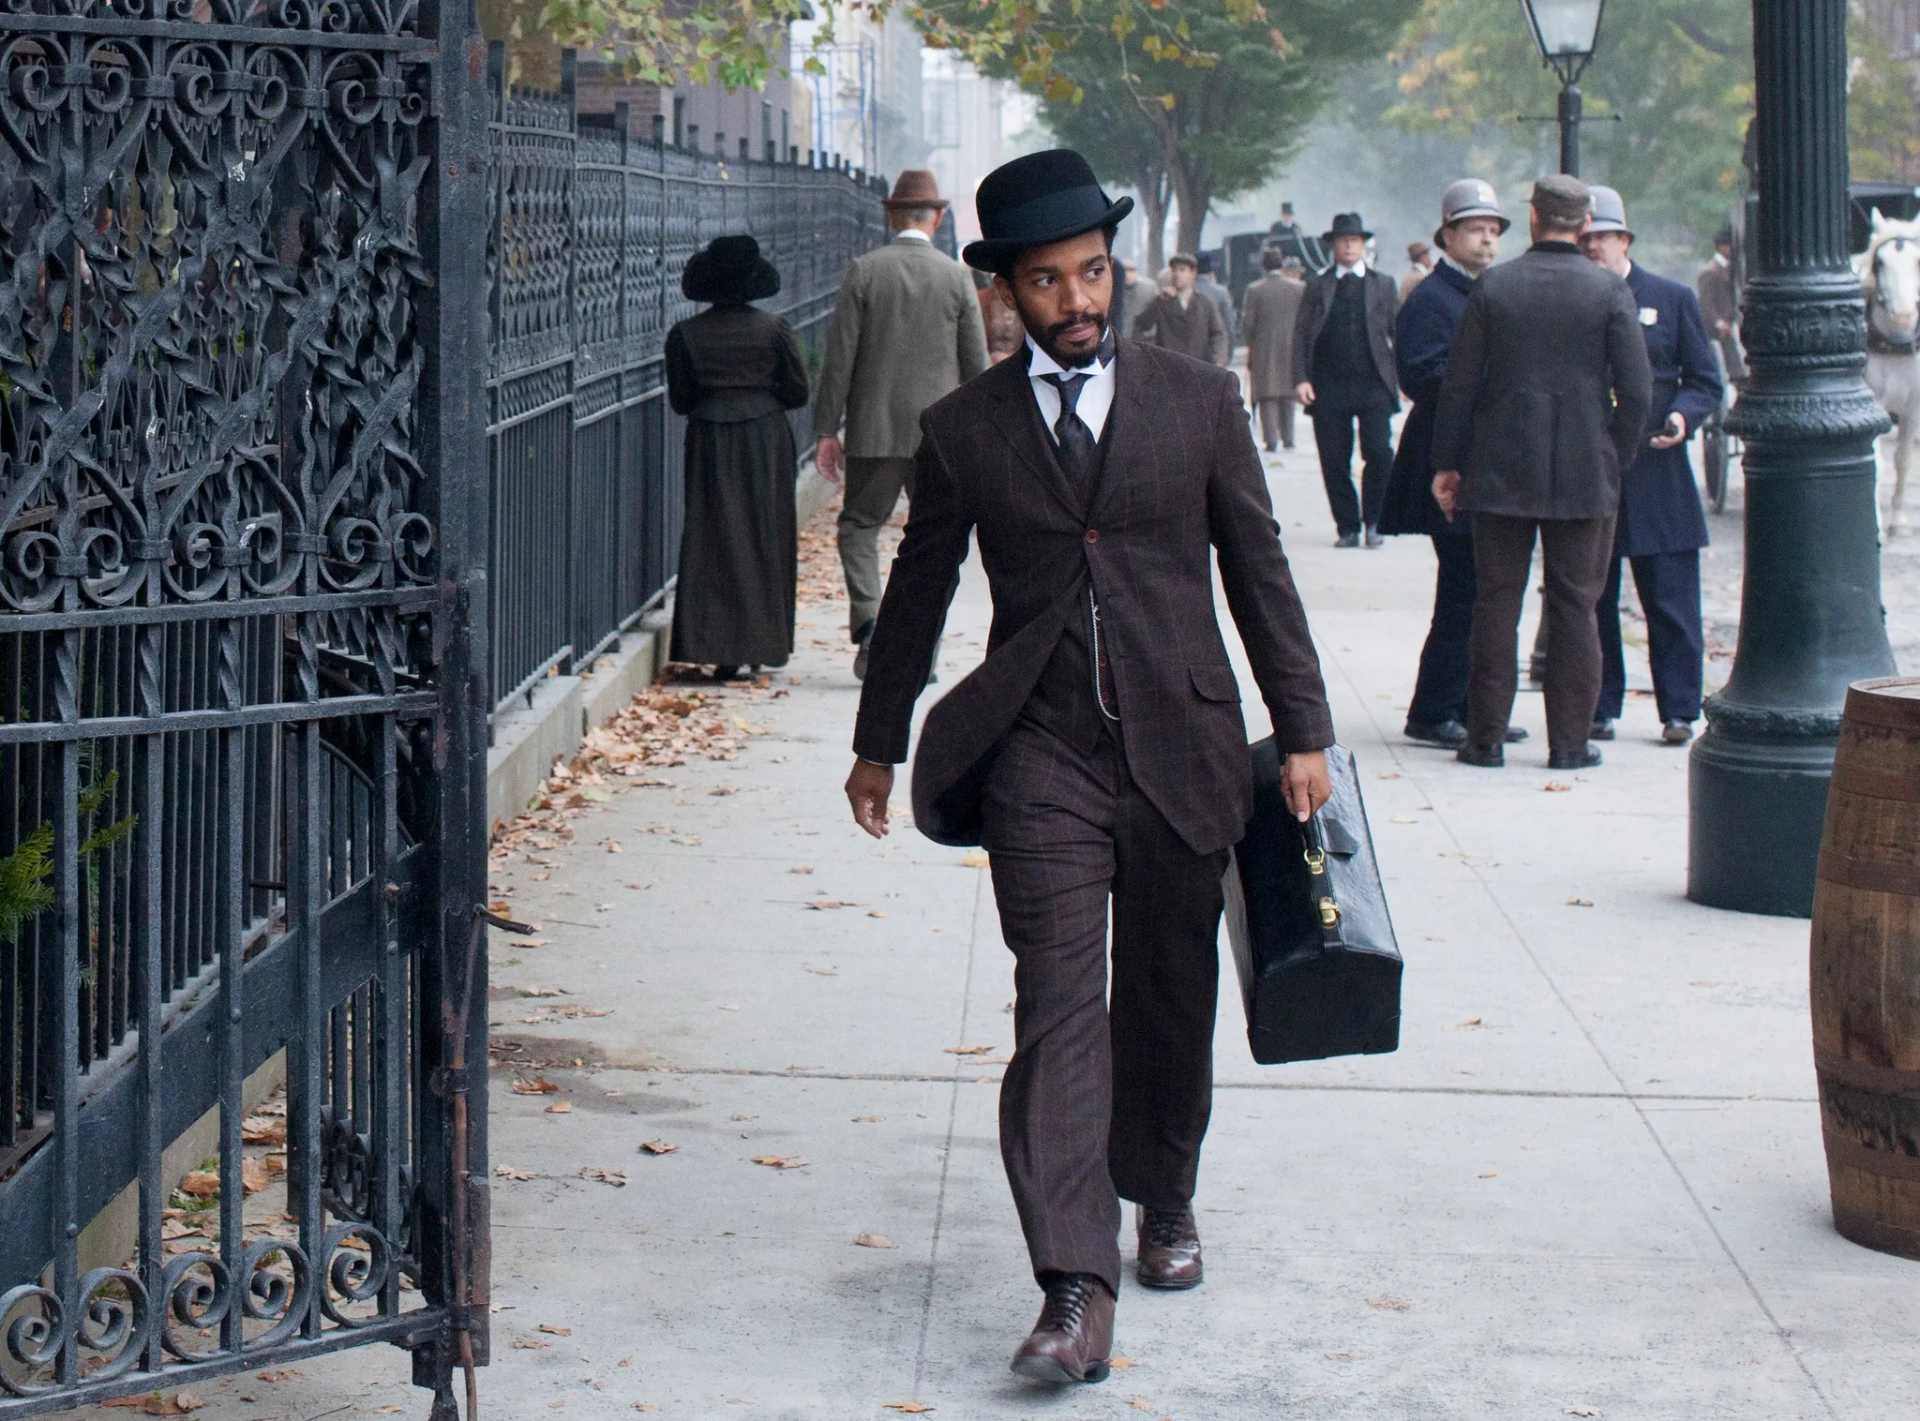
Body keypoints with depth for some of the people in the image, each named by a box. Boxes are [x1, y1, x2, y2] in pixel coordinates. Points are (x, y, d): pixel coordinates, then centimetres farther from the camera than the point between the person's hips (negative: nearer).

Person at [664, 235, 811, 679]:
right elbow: (797, 393, 0)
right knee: (763, 539, 9)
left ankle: (719, 649, -4)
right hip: (766, 439, 0)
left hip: (710, 442, 0)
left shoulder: (685, 334, -2)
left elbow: (679, 400, 3)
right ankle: (756, 644, 9)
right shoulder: (776, 330, -3)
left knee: (714, 539, 3)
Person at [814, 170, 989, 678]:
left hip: (874, 429, -1)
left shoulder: (862, 272, -4)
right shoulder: (957, 277, -1)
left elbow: (839, 355, -4)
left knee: (859, 524, 9)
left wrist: (826, 429, 1)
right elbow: (976, 364, 2)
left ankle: (868, 618, -13)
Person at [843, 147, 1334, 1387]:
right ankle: (1077, 1291, -16)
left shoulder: (1201, 402, 4)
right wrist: (879, 744, 19)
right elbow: (919, 590, 14)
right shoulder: (966, 427, 4)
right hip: (1039, 754, -1)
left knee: (1171, 996, 12)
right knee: (1058, 1004, -11)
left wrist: (1304, 733, 4)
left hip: (1180, 749, 1)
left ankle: (1164, 1200, 37)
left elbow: (1260, 574, 7)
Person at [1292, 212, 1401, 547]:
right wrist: (1301, 379, -5)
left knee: (1379, 454, -13)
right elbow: (1301, 334, 7)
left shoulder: (1383, 284, 13)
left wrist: (1405, 378, 1)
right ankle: (1348, 528, 12)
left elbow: (1398, 334, 12)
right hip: (1329, 389, 0)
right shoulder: (1318, 286, 11)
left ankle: (1372, 522, 5)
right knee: (1334, 462, 0)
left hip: (1374, 385, 0)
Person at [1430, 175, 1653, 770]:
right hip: (1584, 475, -1)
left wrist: (1447, 463, 7)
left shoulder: (1493, 286, -2)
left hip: (1500, 470, 1)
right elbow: (1636, 390, -7)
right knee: (1574, 607, 6)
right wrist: (1616, 458, 7)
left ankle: (1487, 736, 9)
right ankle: (1569, 741, 7)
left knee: (1495, 603, 7)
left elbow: (1459, 382, 0)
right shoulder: (1611, 292, -5)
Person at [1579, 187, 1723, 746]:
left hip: (1655, 472, -1)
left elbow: (1705, 382, 8)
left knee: (1670, 600, 0)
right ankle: (1599, 710, 13)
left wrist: (1683, 416, -12)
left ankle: (1679, 711, 6)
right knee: (1591, 599, 4)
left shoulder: (1673, 299, 8)